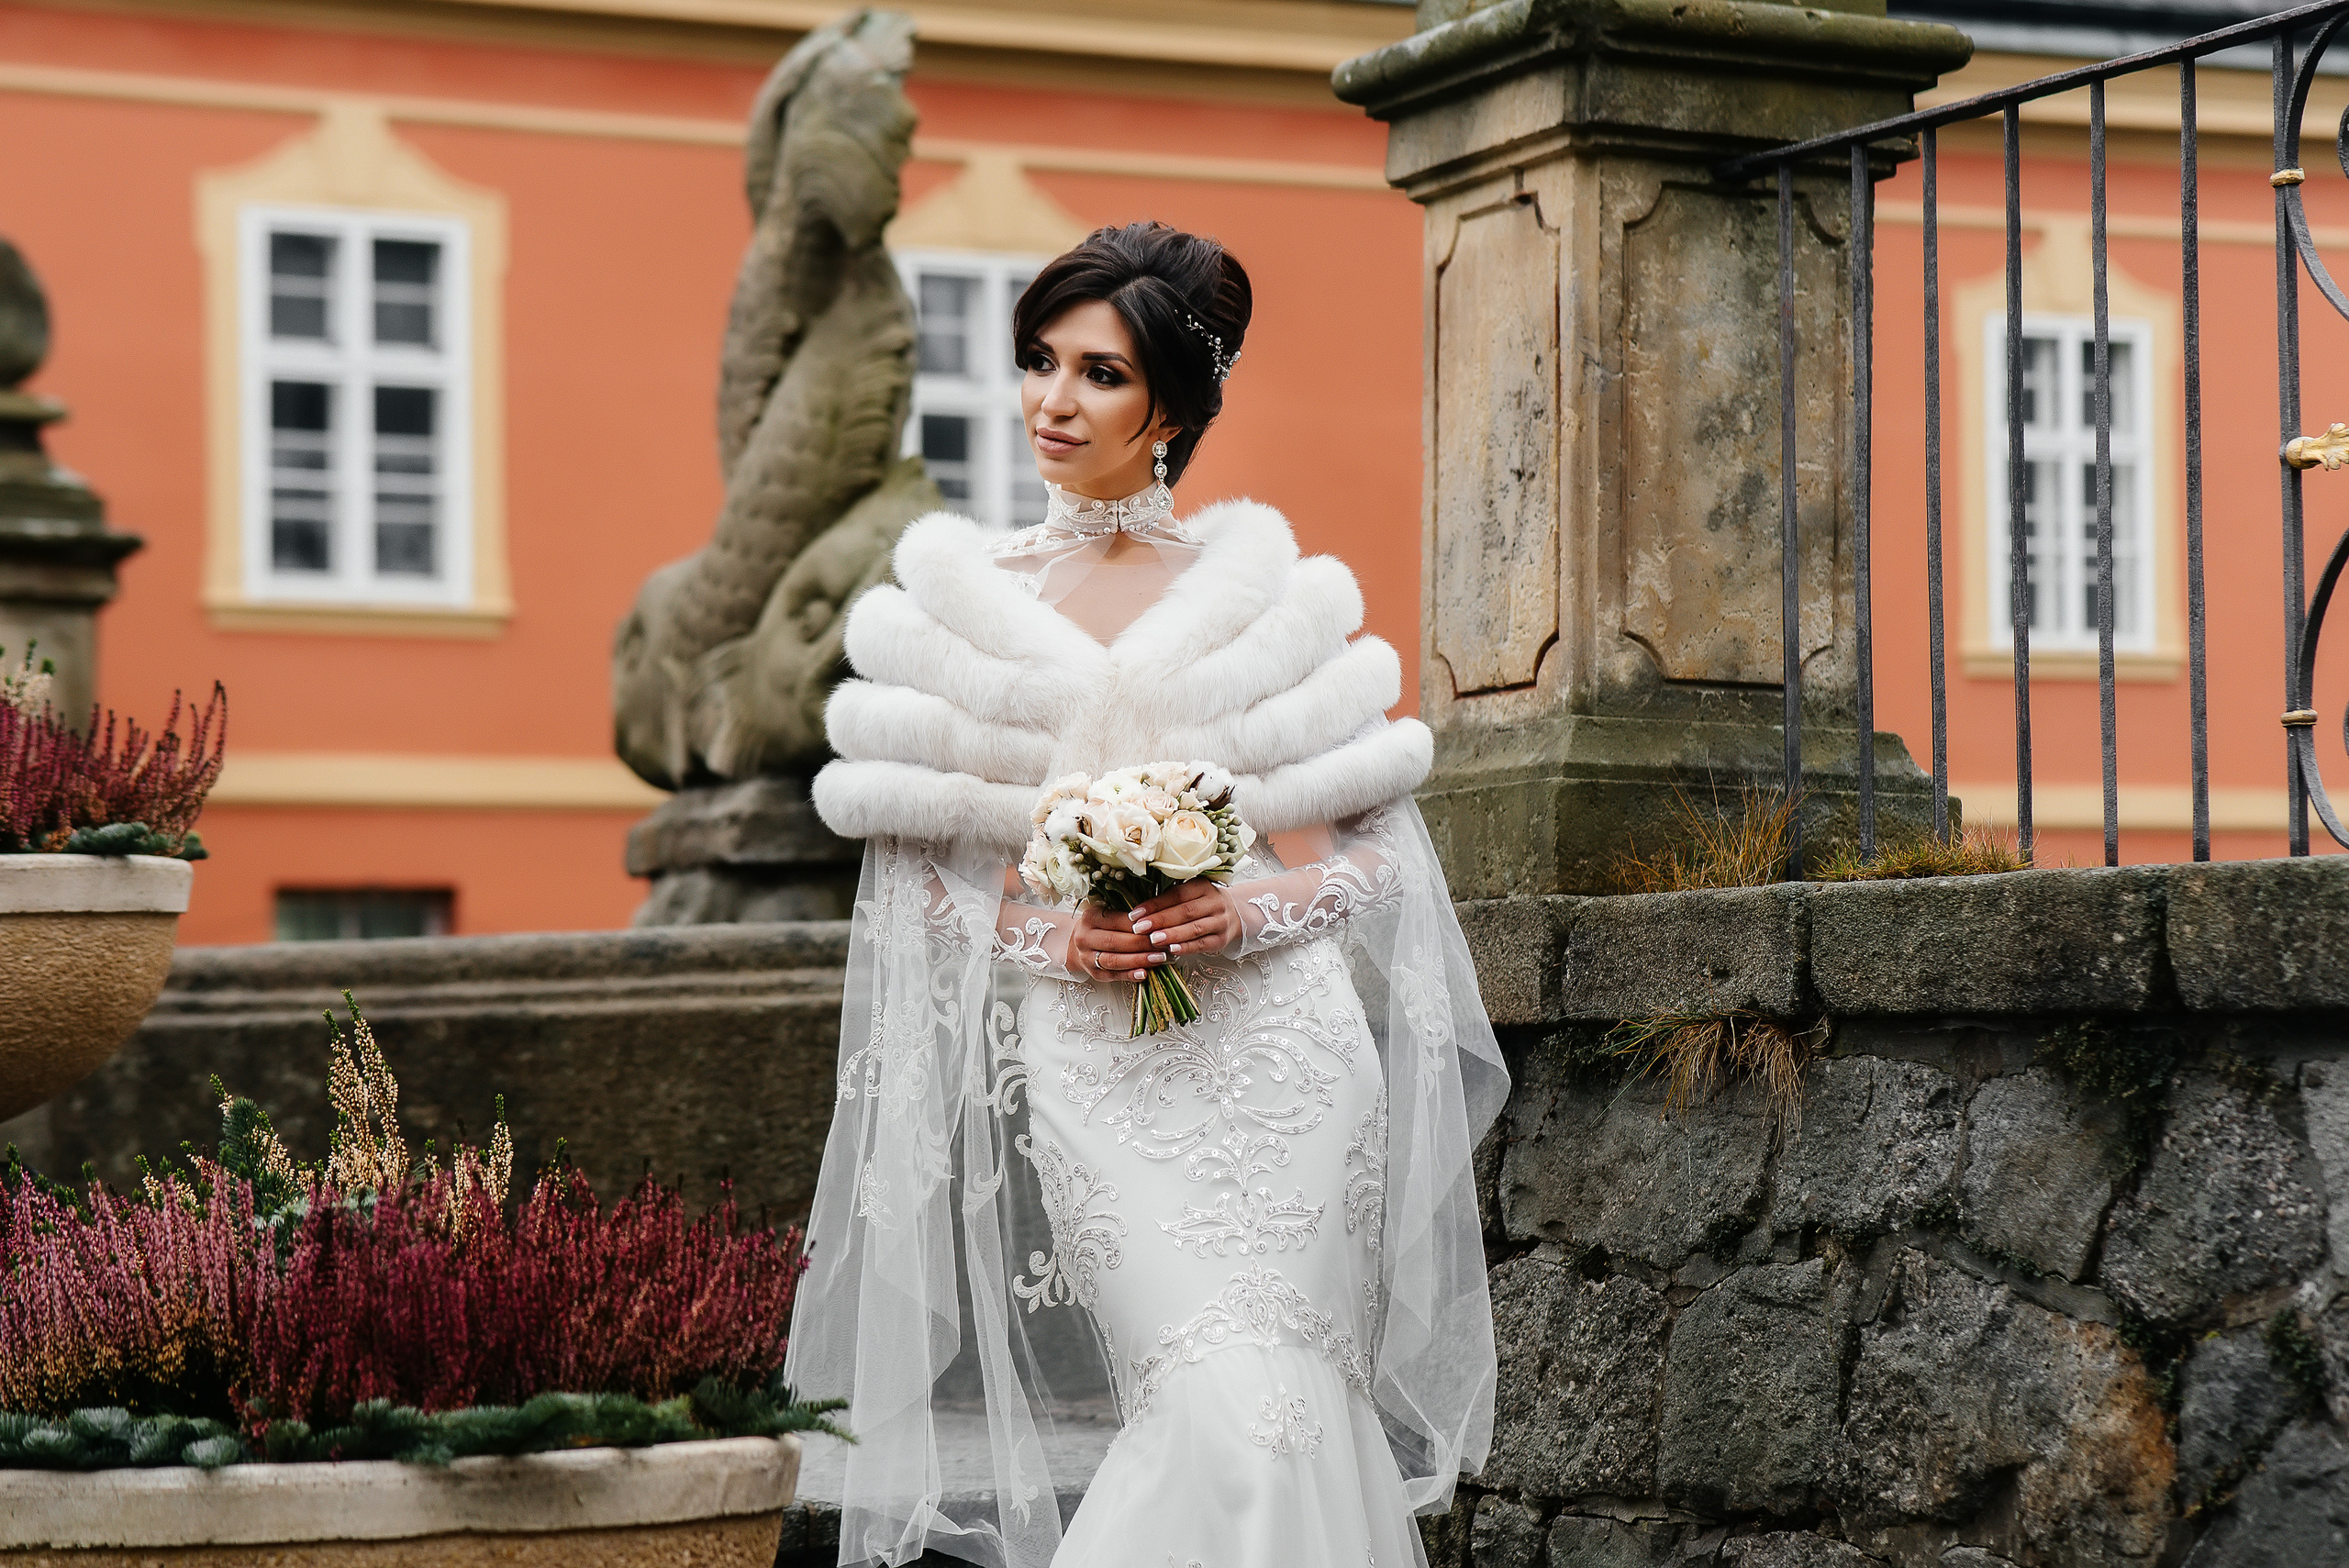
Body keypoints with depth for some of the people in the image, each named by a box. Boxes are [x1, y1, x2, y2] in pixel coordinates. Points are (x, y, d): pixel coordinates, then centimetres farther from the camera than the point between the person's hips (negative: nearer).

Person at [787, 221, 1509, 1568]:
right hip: (1092, 1069, -1)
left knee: (1294, 1403, -6)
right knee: (1226, 1415, -13)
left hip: (1278, 1048, 1)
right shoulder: (963, 605, 8)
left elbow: (1371, 852, 7)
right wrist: (1056, 939, -10)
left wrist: (1247, 913, -11)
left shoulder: (1267, 595, 8)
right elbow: (927, 878, 7)